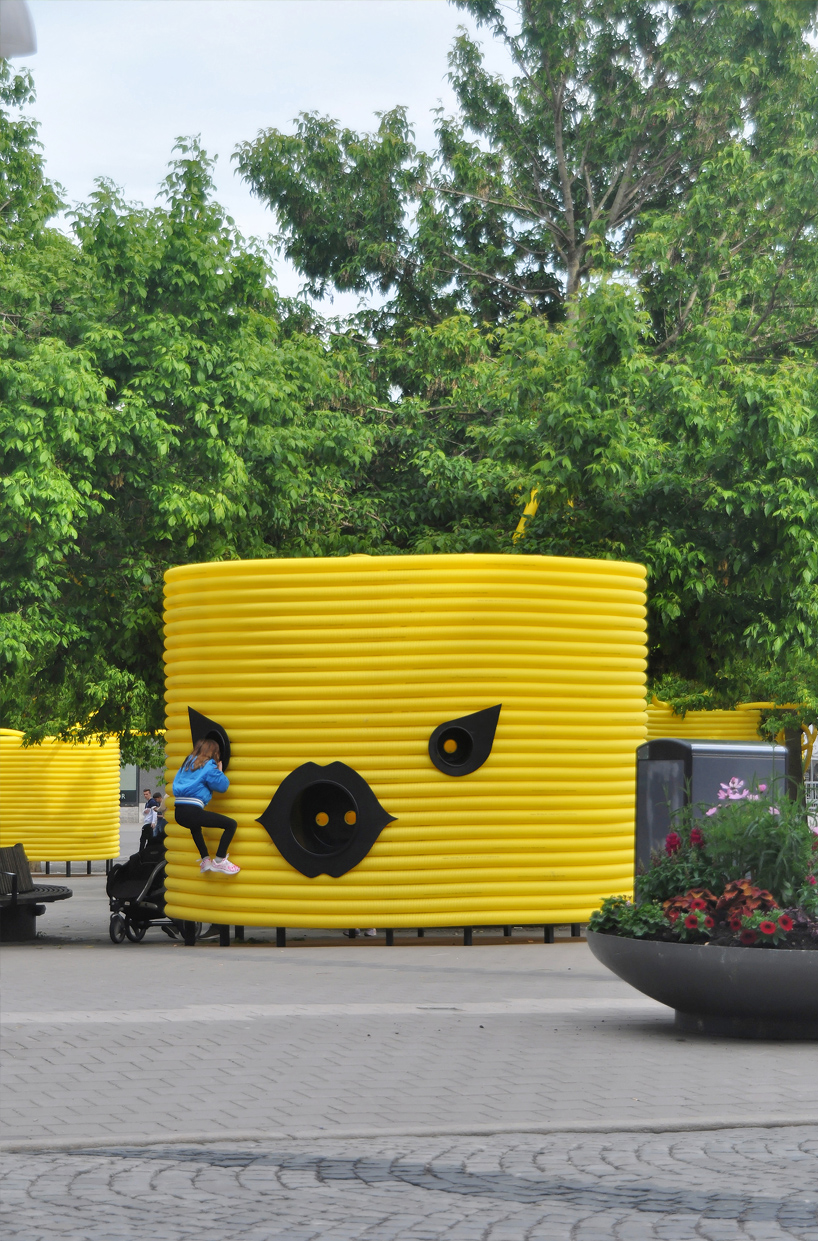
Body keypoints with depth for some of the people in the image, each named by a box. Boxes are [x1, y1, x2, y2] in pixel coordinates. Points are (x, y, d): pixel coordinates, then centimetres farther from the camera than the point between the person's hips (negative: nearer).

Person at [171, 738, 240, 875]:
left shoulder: (188, 763, 21)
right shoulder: (209, 767, 0)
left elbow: (176, 781, 32)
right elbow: (222, 786, 3)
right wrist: (220, 771, 21)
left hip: (178, 813, 8)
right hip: (193, 811, -8)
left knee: (195, 826, 43)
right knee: (231, 824, 0)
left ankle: (205, 860, 43)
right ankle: (219, 861, 3)